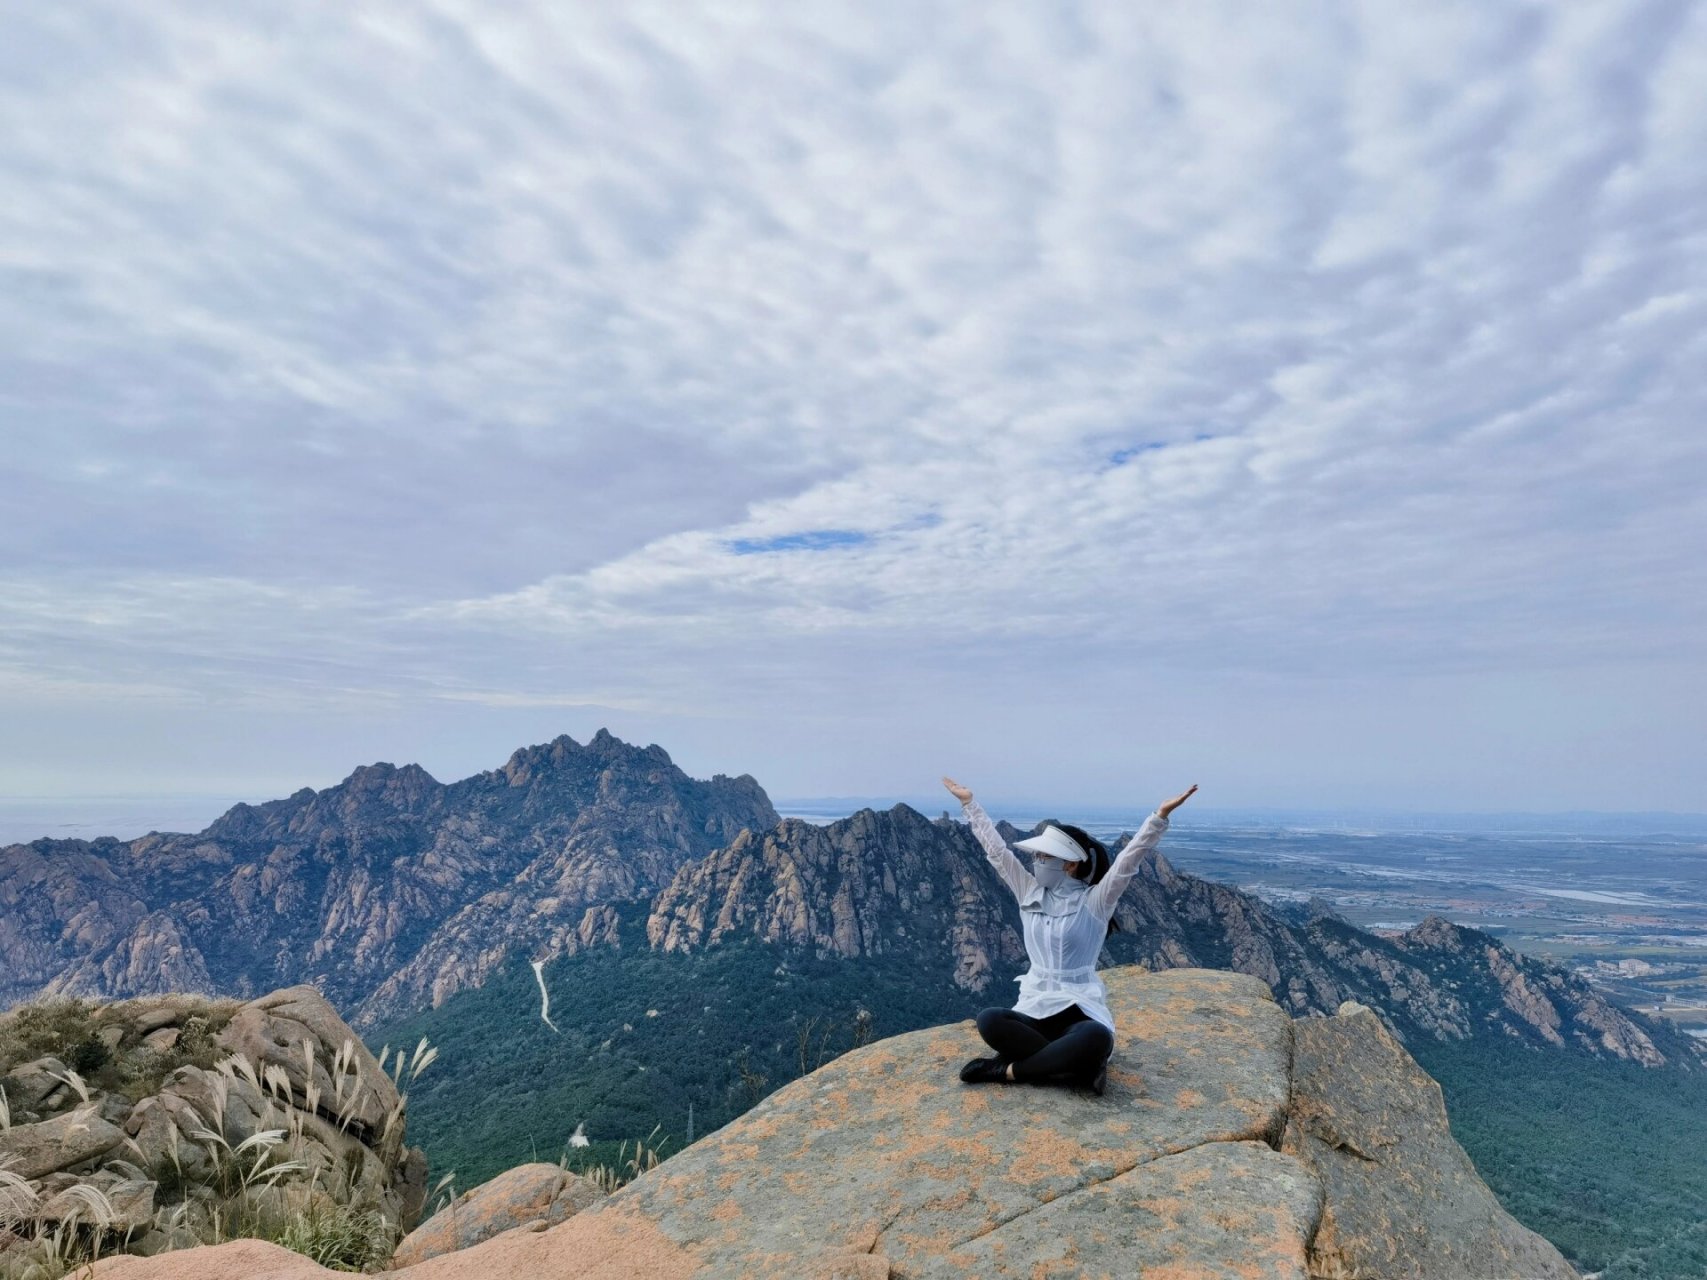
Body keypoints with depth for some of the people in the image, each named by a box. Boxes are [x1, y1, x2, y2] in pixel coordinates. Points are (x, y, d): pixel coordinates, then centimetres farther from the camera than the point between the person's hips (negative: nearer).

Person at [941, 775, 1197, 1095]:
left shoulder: (1094, 902, -4)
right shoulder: (1029, 893, 7)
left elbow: (1129, 859, -17)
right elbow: (996, 848, 10)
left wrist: (1160, 816, -30)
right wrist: (969, 802, 12)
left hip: (1080, 1010, -3)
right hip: (1035, 1007, 4)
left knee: (1097, 1039, -39)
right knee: (988, 1021, -28)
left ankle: (1009, 1069, -21)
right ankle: (1079, 1070, -20)